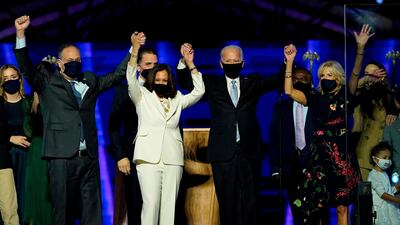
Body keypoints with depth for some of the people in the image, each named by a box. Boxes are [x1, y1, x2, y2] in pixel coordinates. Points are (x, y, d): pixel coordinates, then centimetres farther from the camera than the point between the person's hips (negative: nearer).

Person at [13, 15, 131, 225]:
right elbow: (26, 69, -5)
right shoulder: (48, 84, 6)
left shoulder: (90, 82, 17)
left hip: (89, 158, 4)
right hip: (62, 157, -4)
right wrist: (21, 34, -17)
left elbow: (117, 75, 25)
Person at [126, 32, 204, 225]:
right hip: (149, 158, -3)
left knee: (169, 205, 0)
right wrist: (135, 49, -16)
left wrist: (190, 64, 3)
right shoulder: (143, 97, 11)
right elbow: (131, 79, -4)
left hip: (173, 159, 3)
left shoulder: (177, 101, 18)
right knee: (151, 203, -13)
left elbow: (199, 91, 12)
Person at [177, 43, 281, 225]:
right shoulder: (212, 84, 10)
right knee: (227, 201, 2)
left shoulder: (253, 83, 12)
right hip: (223, 153, 0)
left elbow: (277, 81, 6)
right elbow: (185, 82, 8)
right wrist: (185, 61, -9)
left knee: (249, 202, 1)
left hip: (248, 151, 0)